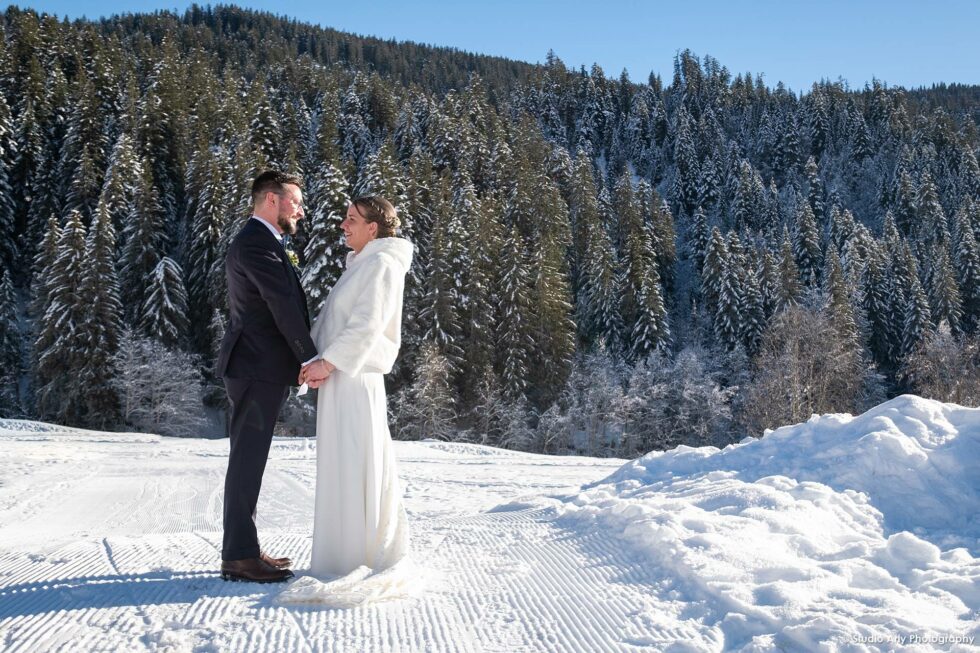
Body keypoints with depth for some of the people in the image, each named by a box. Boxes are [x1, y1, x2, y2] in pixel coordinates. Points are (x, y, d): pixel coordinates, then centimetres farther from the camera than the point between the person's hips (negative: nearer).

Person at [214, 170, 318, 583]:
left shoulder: (259, 242, 21)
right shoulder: (256, 242, -13)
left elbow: (286, 303, 17)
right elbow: (284, 305, -18)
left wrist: (303, 357, 9)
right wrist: (311, 358, -13)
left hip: (259, 368, 11)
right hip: (258, 368, -11)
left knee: (249, 460, 13)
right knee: (247, 460, -6)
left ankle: (244, 548, 21)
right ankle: (238, 557, -1)